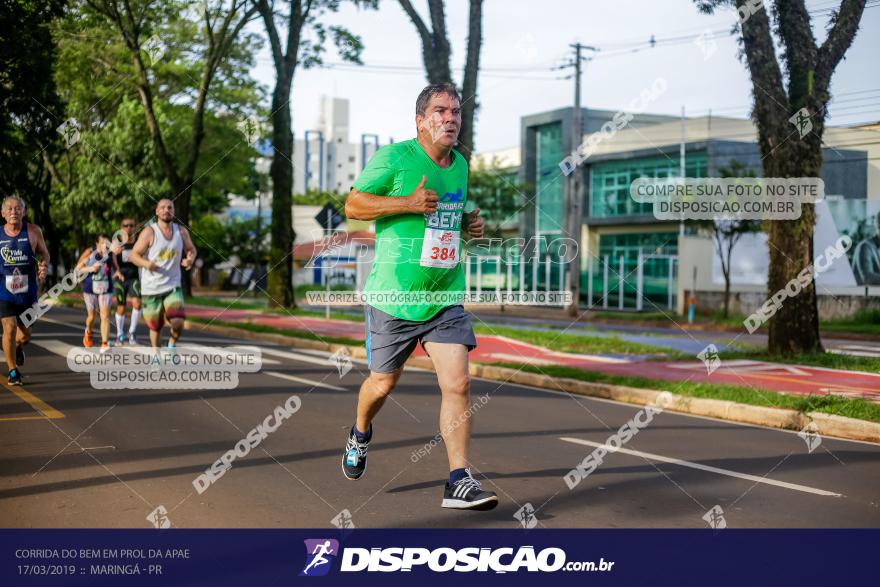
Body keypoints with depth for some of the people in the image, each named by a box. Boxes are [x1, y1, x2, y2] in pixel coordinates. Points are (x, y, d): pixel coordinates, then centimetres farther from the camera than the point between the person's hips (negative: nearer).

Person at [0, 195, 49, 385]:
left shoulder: (33, 231, -4)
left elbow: (44, 254, 6)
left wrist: (43, 266, -14)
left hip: (28, 291, 1)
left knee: (25, 333, 10)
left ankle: (17, 346, 48)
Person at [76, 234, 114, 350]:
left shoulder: (110, 254, -5)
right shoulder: (90, 252, -8)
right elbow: (78, 268, -2)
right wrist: (90, 269, -17)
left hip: (105, 289, 0)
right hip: (90, 289, 0)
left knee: (105, 316, -9)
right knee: (91, 316, 14)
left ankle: (105, 344, -9)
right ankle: (88, 333, 46)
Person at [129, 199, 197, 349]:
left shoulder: (181, 231, 1)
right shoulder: (149, 232, -9)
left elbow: (191, 249, 16)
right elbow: (134, 255, -8)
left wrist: (190, 259, -7)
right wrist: (147, 264, -29)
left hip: (173, 287, 1)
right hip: (151, 288, -1)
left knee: (178, 322, -19)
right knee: (155, 326, 10)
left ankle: (172, 344, 12)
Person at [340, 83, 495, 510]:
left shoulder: (460, 165, 10)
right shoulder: (393, 157, -9)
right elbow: (353, 205, -8)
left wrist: (469, 224, 5)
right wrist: (408, 203, -19)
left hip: (446, 297, 4)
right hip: (394, 296, -4)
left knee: (457, 383, -9)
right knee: (383, 383, 11)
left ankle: (459, 482, -4)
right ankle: (360, 434, 44)